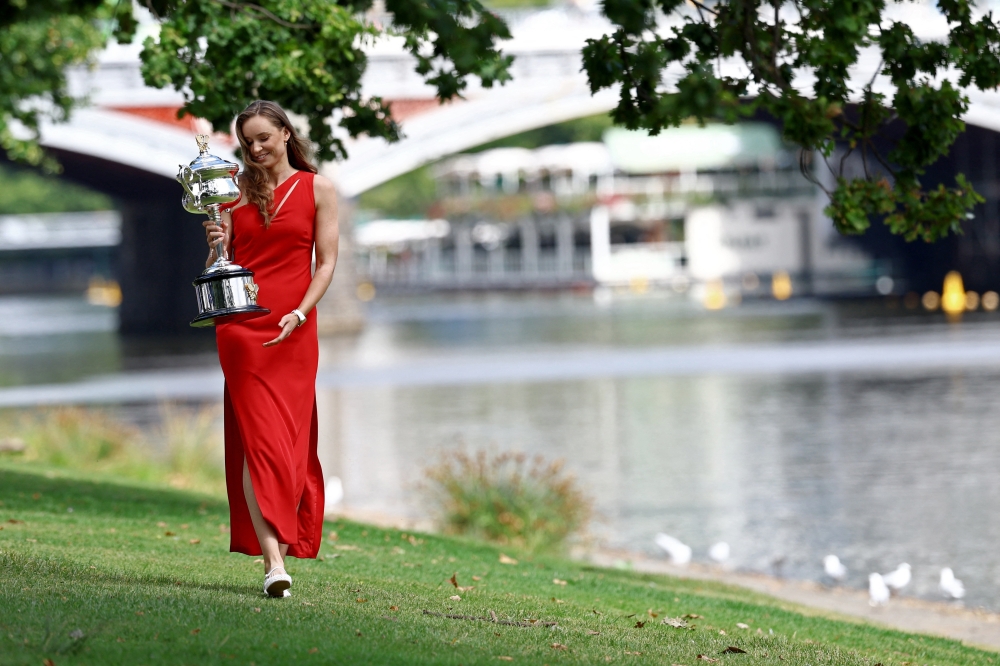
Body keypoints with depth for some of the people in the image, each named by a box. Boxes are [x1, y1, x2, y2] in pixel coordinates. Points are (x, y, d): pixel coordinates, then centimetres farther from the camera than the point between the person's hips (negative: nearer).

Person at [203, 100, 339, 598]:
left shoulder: (317, 189, 6)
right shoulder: (236, 190, 10)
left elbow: (326, 261, 2)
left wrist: (300, 313, -11)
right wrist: (216, 244, -11)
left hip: (293, 331, 0)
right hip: (241, 327, 0)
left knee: (288, 440, 1)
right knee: (259, 437, -10)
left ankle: (281, 545, 12)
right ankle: (273, 559, -19)